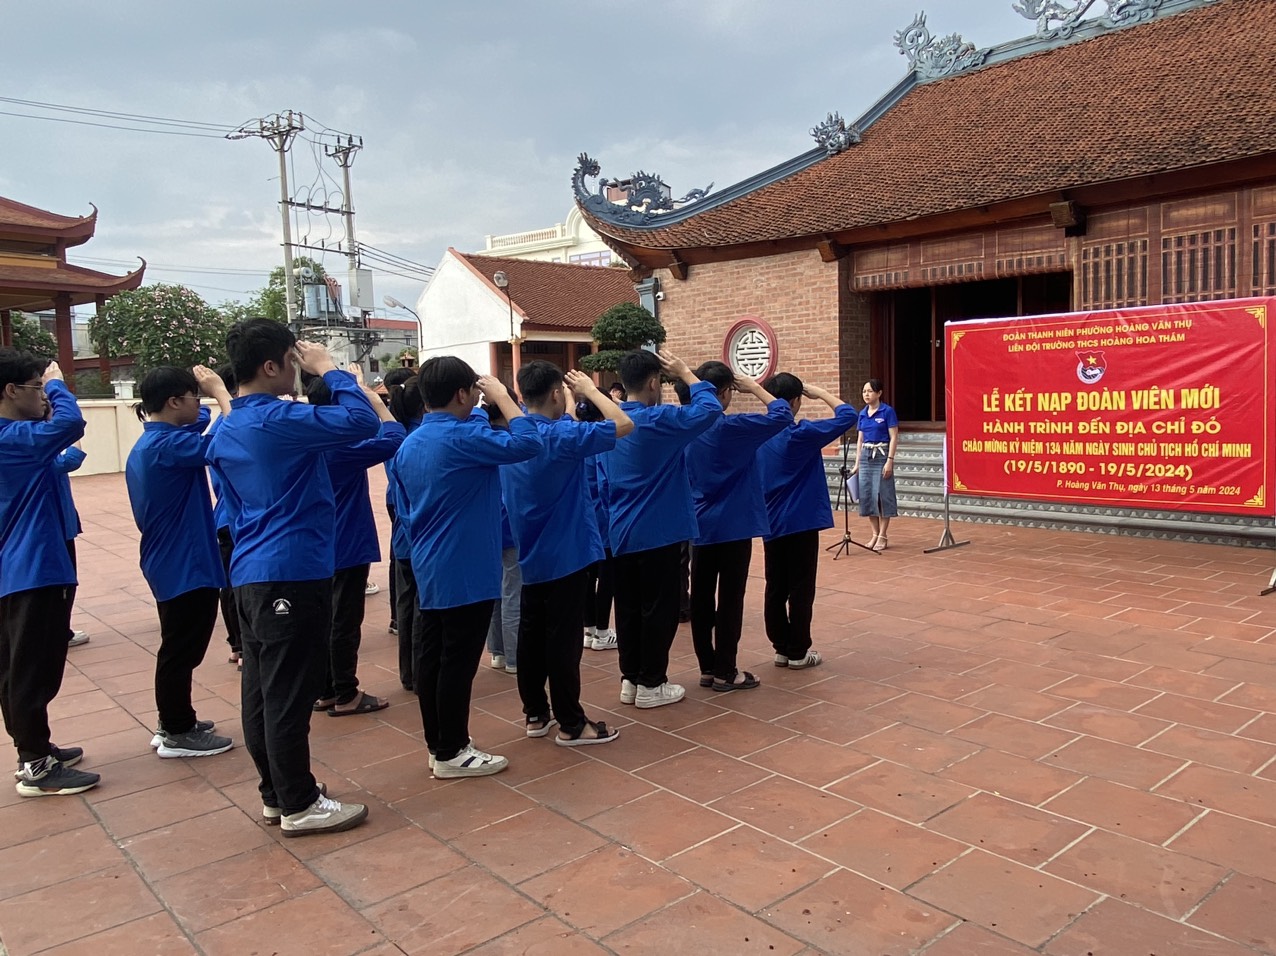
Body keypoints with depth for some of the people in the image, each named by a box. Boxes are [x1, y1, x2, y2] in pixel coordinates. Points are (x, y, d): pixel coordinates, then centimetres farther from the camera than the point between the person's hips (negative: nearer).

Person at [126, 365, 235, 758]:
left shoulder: (149, 444, 9)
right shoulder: (167, 445, -24)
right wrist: (219, 390, -19)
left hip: (171, 564, 11)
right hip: (185, 566, -11)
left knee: (179, 648, 20)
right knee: (181, 650, 2)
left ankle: (173, 722, 33)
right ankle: (178, 734, 15)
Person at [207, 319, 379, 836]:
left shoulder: (226, 431, 12)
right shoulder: (276, 420, -17)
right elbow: (361, 420, -22)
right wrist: (328, 368, -9)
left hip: (249, 575, 10)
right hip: (292, 575, -9)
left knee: (261, 690, 14)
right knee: (289, 694, 0)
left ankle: (275, 794, 27)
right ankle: (299, 806, 11)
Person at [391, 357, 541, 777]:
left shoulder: (408, 445, 10)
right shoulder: (462, 437, -18)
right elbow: (527, 442, -25)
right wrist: (501, 395, -13)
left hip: (429, 569, 9)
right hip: (465, 571, -9)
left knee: (431, 655, 13)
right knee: (458, 660, 0)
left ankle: (437, 743, 24)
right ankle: (451, 753, 9)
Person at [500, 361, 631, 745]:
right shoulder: (561, 437, -20)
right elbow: (624, 425, -21)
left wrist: (573, 399, 13)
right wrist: (590, 389, -10)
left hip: (530, 556, 8)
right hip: (564, 555, -8)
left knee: (532, 633, 13)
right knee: (563, 639, -1)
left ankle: (535, 713, 24)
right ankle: (571, 724, 9)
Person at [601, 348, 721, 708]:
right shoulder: (657, 421, -17)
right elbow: (710, 409, -17)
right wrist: (685, 372, -7)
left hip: (621, 533, 8)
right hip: (657, 532, -7)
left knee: (628, 607, 13)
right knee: (659, 608, 3)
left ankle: (630, 679, 22)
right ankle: (651, 684, 11)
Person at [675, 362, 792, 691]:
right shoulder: (729, 427, -17)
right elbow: (782, 416, -15)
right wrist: (755, 388, -3)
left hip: (699, 526, 7)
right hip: (732, 526, -7)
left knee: (702, 598, 9)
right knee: (730, 599, 2)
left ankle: (707, 668, 19)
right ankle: (725, 672, 9)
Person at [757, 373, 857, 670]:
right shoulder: (801, 434, -15)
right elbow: (847, 416, -14)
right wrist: (820, 393, -4)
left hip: (770, 524, 6)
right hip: (801, 523, -6)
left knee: (775, 588, 10)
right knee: (801, 590, 2)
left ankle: (781, 648, 18)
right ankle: (798, 652, 9)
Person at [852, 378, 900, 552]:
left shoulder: (887, 411, -7)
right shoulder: (862, 413, 10)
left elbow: (894, 438, -9)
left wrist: (890, 460, -17)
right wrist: (857, 464, 11)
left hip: (881, 455, -6)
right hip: (866, 456, 6)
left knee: (882, 495, -3)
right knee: (867, 495, 5)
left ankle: (882, 536, 4)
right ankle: (875, 534, 16)